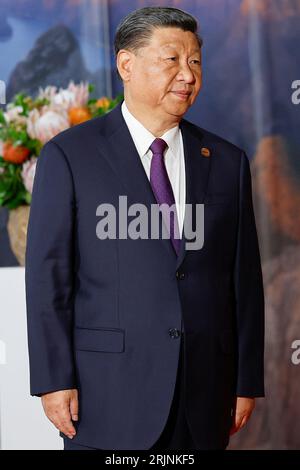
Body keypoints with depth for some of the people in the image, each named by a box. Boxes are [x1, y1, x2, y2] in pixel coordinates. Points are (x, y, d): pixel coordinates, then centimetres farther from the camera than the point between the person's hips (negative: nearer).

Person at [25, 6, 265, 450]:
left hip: (205, 396, 3)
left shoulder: (227, 161, 10)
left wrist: (247, 381, 7)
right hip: (109, 392, -3)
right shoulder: (69, 155, 0)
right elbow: (47, 275, -3)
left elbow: (245, 278, 10)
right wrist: (54, 379, -9)